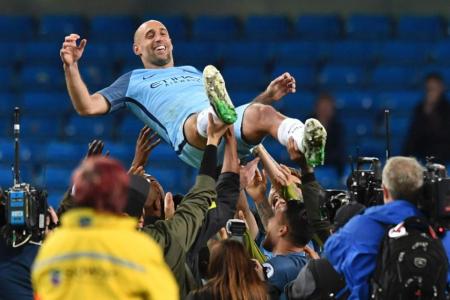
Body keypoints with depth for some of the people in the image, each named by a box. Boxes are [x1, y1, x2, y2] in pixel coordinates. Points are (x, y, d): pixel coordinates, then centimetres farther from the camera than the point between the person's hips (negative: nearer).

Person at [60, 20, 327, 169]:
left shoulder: (192, 72, 44)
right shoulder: (134, 81, 32)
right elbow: (87, 107, 18)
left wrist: (268, 95, 22)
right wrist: (71, 66, 6)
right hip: (190, 128, -3)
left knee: (261, 113, -32)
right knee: (203, 118, -40)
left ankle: (305, 146, -62)